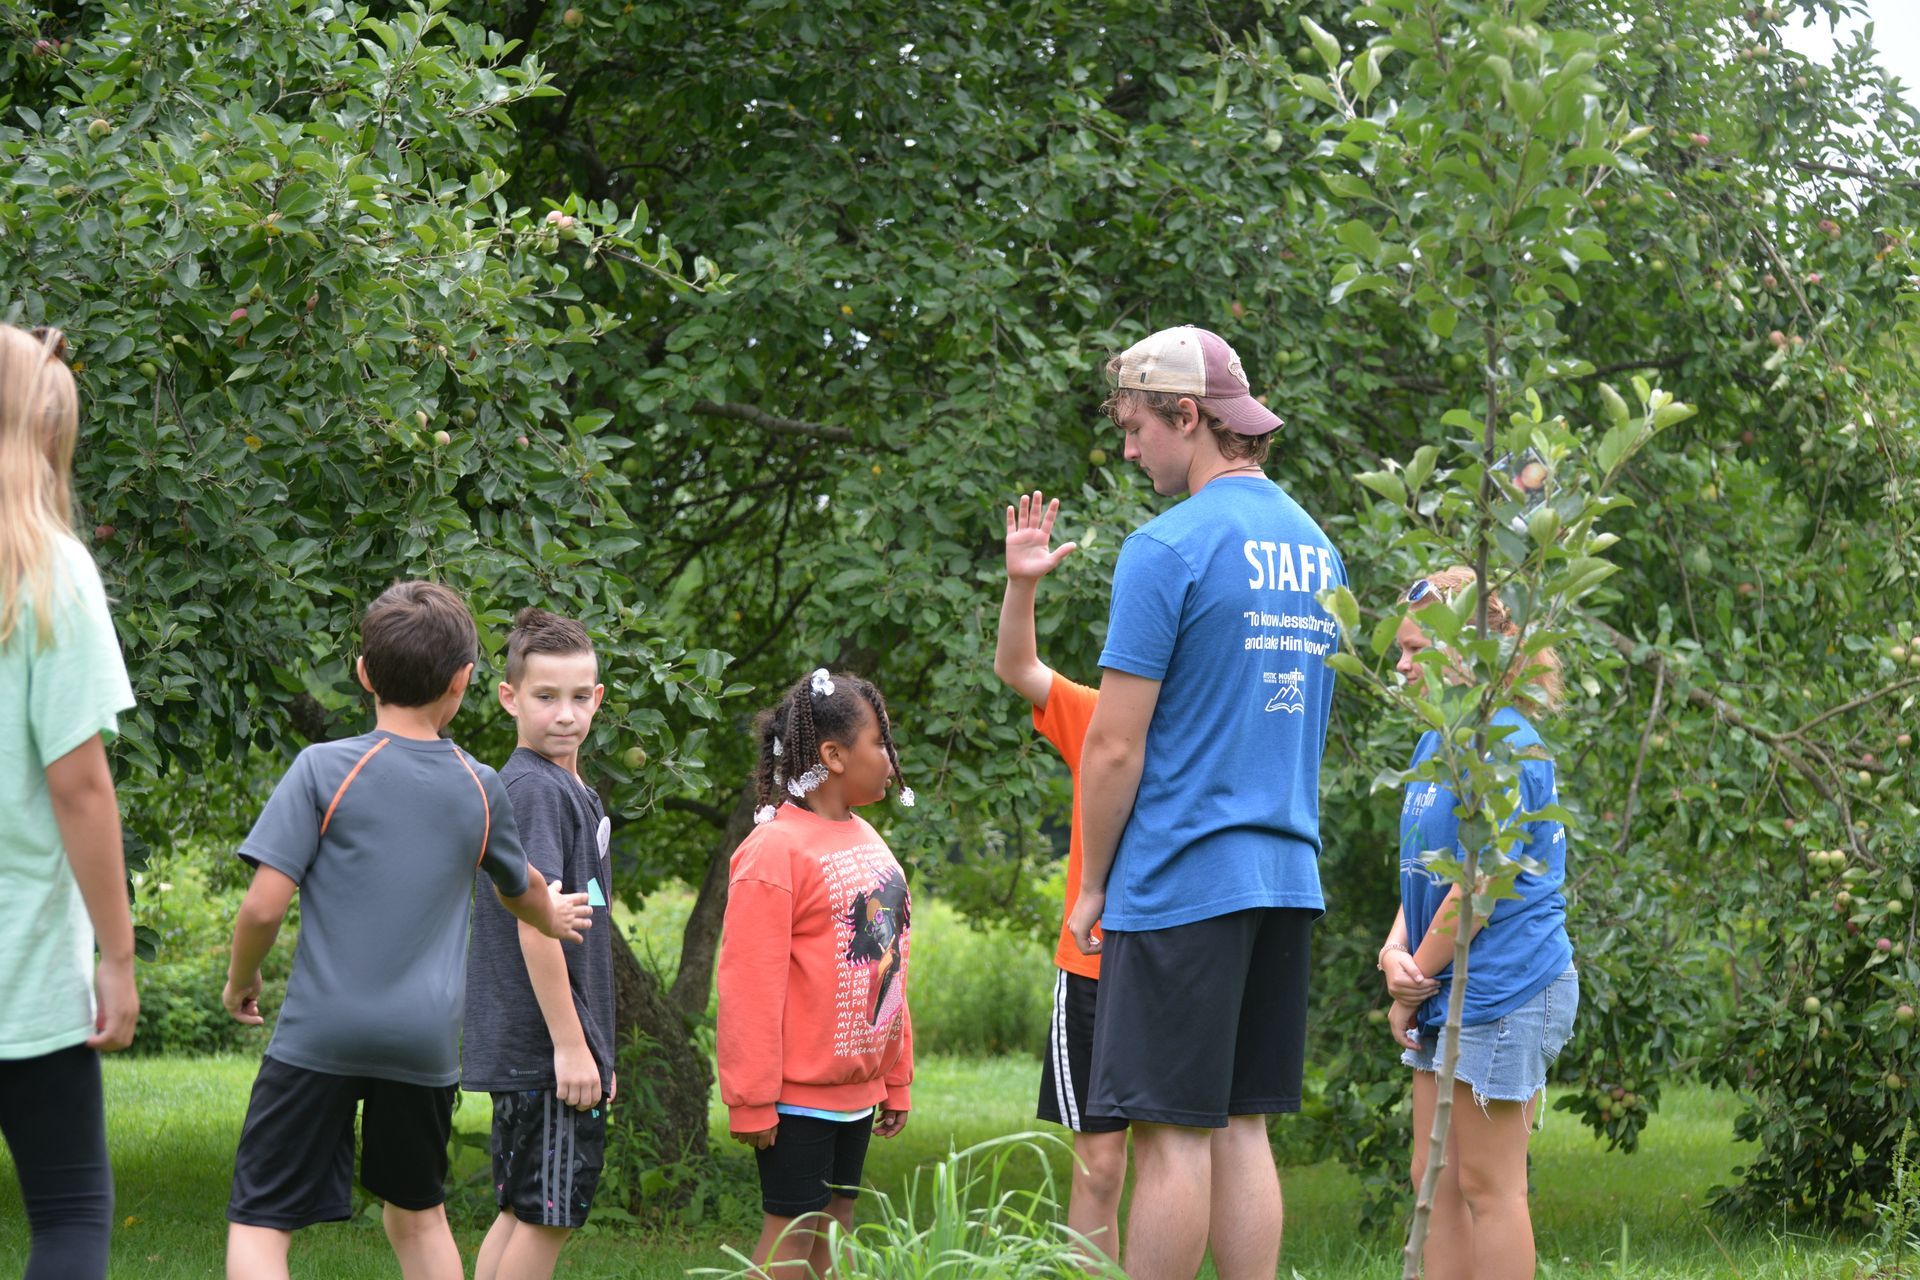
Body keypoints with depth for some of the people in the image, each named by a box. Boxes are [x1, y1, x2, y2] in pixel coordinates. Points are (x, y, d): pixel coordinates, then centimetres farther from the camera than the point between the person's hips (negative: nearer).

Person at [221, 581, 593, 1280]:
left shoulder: (325, 768, -6)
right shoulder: (480, 788, 6)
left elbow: (265, 905, -11)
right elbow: (520, 888, 26)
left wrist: (240, 979, 10)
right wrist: (553, 917, 50)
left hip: (321, 1033, -4)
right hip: (425, 1040, 4)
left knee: (259, 1223, -3)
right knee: (418, 1214, 22)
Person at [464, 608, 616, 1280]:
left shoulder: (571, 790, 17)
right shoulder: (535, 790, -14)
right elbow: (534, 925, -20)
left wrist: (591, 1046, 23)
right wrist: (570, 1045, -20)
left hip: (528, 1052, 10)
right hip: (543, 1049, -10)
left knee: (522, 1212, 13)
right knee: (547, 1213, -6)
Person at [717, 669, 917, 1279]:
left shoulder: (865, 839, 11)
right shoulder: (774, 850, -15)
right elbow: (750, 985, -17)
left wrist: (895, 1079, 18)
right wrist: (751, 1101, -18)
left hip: (857, 1086, 8)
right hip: (798, 1091, -8)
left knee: (834, 1227, 11)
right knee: (792, 1230, -6)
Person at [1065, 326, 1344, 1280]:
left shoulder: (1169, 548, -12)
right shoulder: (1316, 548, 13)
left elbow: (1115, 746, -12)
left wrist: (1091, 887, -2)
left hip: (1177, 879, -7)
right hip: (1286, 877, 8)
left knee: (1171, 1130, -5)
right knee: (1241, 1127, 10)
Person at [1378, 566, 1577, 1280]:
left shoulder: (1504, 746, -15)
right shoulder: (1437, 742, 14)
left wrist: (1417, 979, -10)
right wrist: (1395, 953, -3)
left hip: (1503, 987, -10)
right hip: (1448, 993, 10)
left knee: (1487, 1187, -5)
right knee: (1435, 1180, 11)